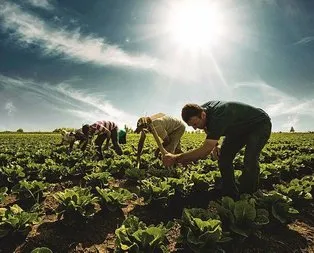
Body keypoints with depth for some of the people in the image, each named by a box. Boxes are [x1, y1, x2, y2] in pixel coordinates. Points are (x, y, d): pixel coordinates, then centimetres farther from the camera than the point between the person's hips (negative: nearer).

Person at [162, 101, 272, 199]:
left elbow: (205, 150, -44)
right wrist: (214, 145, -12)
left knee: (250, 160, -28)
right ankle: (230, 196, 5)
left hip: (260, 124, -8)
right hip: (240, 127, 8)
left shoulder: (218, 117, -42)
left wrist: (176, 158, -42)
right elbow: (211, 133, 7)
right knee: (223, 157, -6)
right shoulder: (202, 109, -15)